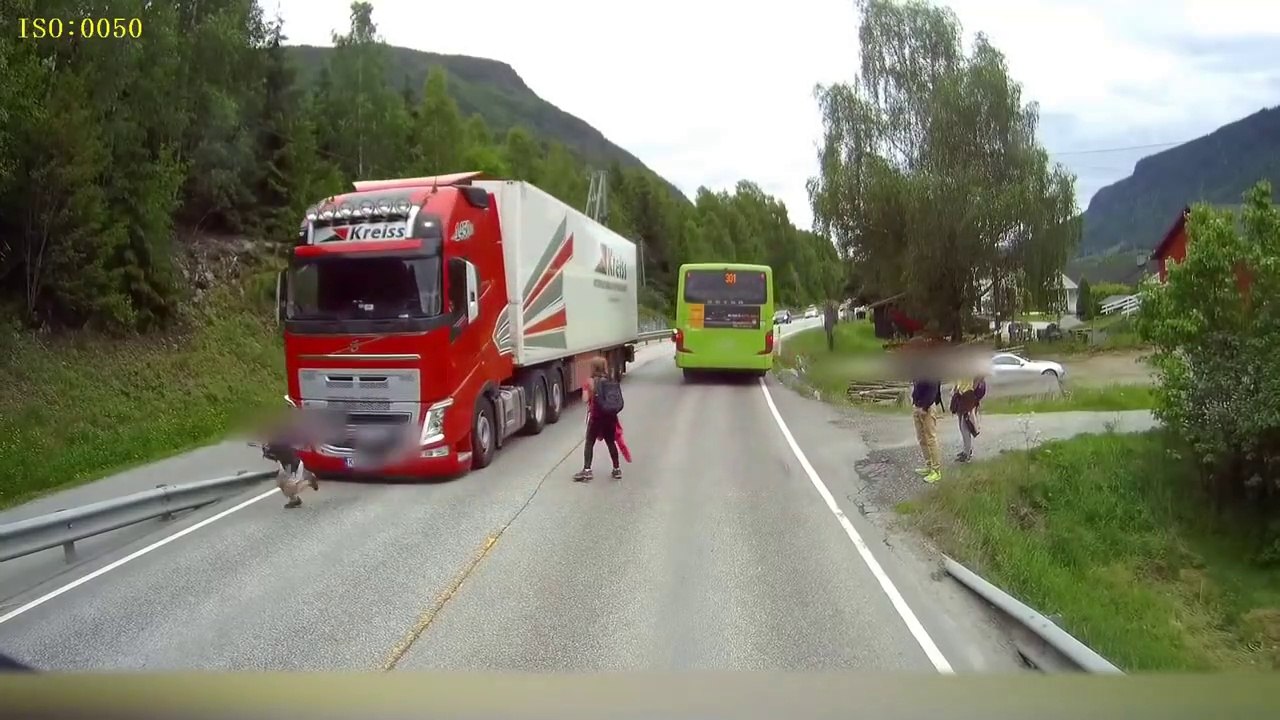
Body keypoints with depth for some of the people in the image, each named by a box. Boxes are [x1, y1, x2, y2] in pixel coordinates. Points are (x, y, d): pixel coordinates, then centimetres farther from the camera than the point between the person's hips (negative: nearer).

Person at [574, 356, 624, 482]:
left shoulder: (590, 381, -8)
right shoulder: (612, 382, 5)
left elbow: (586, 399, -15)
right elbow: (616, 401, 3)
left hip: (596, 416, -4)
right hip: (610, 416, 5)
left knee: (589, 443, 4)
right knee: (611, 442, 15)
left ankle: (587, 470, 0)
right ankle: (617, 469, 21)